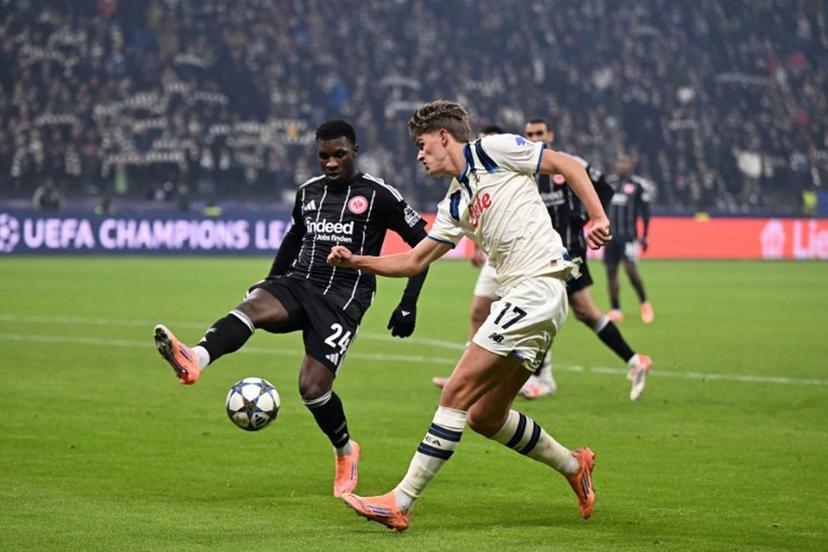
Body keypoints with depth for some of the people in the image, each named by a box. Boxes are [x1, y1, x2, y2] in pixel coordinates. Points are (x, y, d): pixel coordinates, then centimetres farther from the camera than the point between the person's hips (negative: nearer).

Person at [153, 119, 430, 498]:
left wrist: (408, 306, -1)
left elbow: (423, 243, 3)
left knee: (312, 386, -16)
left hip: (343, 298, -4)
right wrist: (271, 279, 27)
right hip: (298, 284, 4)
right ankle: (194, 360, -60)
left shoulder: (378, 196, -1)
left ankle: (345, 451, 15)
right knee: (252, 306, -31)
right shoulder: (308, 193, 15)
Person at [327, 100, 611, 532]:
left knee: (457, 393, -10)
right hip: (518, 298, 9)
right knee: (485, 417, 11)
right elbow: (413, 261, 24)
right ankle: (573, 466, 28)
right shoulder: (455, 205, 21)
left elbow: (567, 165, 0)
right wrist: (355, 261, 13)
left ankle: (401, 503, -10)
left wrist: (598, 218, -11)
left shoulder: (494, 150, 0)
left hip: (537, 286, -9)